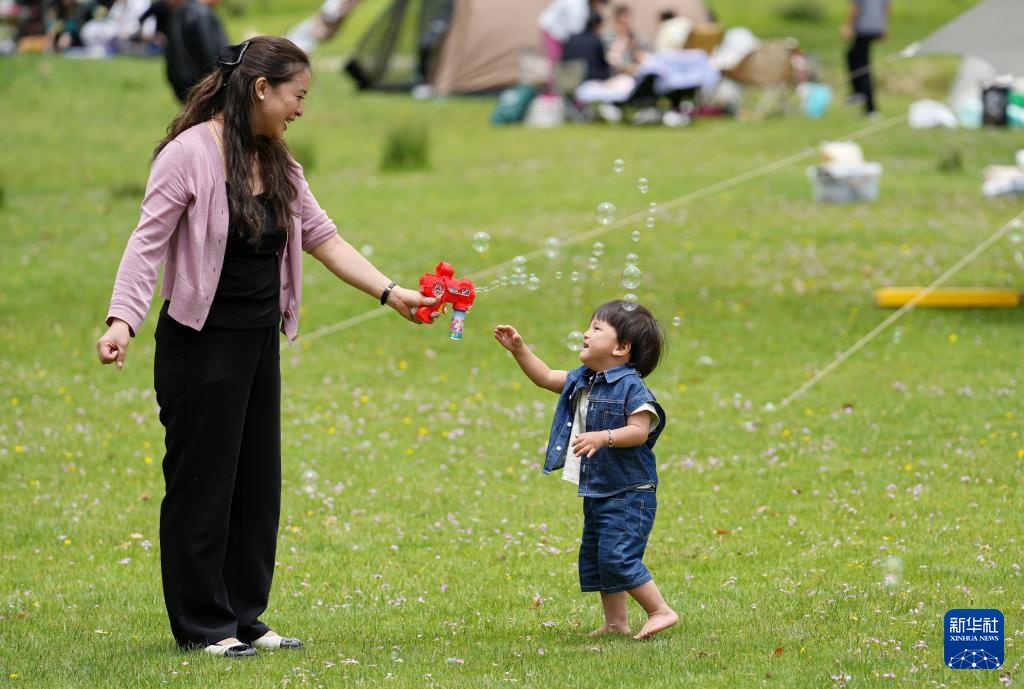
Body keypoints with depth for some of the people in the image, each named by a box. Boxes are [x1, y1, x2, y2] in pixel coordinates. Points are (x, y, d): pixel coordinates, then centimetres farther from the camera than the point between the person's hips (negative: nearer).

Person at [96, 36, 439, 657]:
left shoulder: (277, 163, 10)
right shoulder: (190, 154, -14)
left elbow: (322, 237, 11)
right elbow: (149, 243, -17)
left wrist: (391, 293, 4)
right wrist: (123, 320, -29)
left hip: (260, 341, 8)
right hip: (203, 343, -8)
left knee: (257, 482, 11)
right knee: (202, 483, -1)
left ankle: (242, 618, 20)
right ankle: (200, 625, 8)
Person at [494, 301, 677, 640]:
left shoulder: (631, 387, -17)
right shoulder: (581, 381, 9)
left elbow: (639, 431, -24)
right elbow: (545, 377, 19)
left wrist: (603, 437, -36)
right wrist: (519, 350, 9)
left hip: (628, 492, -10)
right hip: (596, 491, 10)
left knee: (618, 556, -15)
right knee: (594, 558, 13)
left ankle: (661, 611, -5)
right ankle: (616, 622, 20)